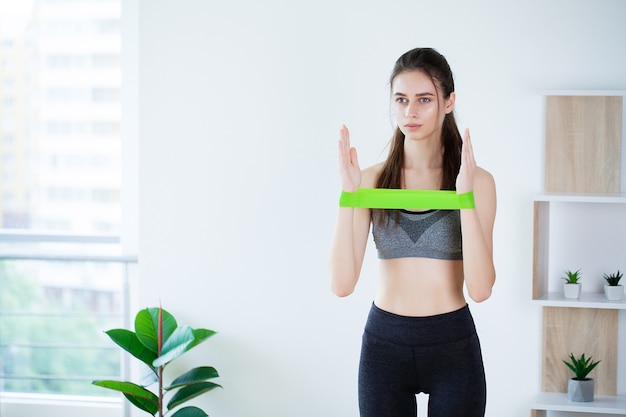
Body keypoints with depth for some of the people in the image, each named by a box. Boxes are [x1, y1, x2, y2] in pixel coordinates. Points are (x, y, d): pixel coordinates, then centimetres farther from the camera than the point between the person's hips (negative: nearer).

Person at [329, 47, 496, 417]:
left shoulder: (477, 180, -4)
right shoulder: (372, 180, -1)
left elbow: (480, 288, -14)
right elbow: (343, 284, -9)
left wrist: (466, 197, -20)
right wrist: (348, 195, -16)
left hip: (453, 345, -1)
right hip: (385, 344, 1)